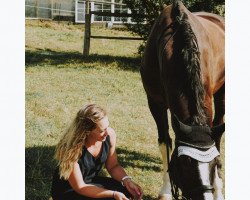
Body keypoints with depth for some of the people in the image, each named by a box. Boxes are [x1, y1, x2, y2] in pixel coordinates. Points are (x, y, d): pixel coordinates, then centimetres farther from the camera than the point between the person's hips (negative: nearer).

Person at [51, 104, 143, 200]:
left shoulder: (110, 135, -15)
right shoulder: (72, 149, -31)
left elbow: (113, 166, 1)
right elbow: (79, 187, -23)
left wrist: (126, 180, -18)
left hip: (92, 182, 6)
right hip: (67, 191, -6)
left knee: (128, 191, -13)